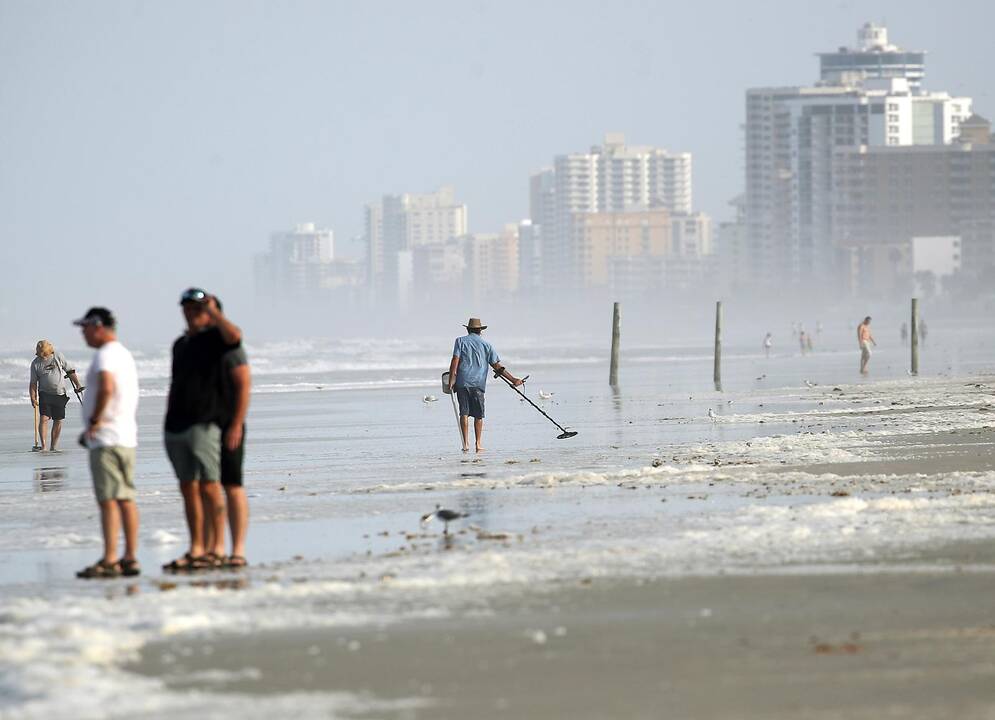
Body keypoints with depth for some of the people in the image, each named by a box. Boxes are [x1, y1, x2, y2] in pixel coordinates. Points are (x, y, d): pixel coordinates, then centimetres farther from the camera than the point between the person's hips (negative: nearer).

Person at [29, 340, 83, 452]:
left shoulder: (58, 357, 0)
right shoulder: (35, 363, 0)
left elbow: (70, 371, 7)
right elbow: (33, 383, 2)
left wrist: (77, 385, 2)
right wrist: (33, 398, -6)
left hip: (60, 394, 1)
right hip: (45, 394, -1)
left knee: (58, 421, 2)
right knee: (44, 418, -16)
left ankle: (53, 446, 11)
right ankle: (43, 445, -18)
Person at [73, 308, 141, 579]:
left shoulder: (106, 354, -12)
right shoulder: (124, 353, 21)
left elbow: (106, 387, -29)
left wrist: (94, 420, -18)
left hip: (107, 439, -10)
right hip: (126, 436, 10)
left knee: (108, 499, -11)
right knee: (125, 498, 9)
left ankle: (109, 561, -14)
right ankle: (130, 558, 9)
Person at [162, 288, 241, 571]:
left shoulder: (214, 338, -1)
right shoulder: (180, 344, 21)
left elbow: (234, 335, -25)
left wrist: (213, 311, -13)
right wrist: (168, 421, 22)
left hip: (204, 423, -7)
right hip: (177, 426, 7)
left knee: (209, 484, -11)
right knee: (188, 487, 7)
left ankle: (218, 548, -10)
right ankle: (196, 550, 10)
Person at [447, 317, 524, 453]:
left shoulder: (460, 341, 8)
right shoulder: (486, 345, 11)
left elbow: (455, 360, -3)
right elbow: (497, 366, 8)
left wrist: (452, 379, -5)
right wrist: (513, 379, 12)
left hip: (462, 381, -1)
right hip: (478, 383, 1)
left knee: (464, 412, 0)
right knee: (478, 415, 8)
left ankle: (466, 443, -9)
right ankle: (478, 444, 7)